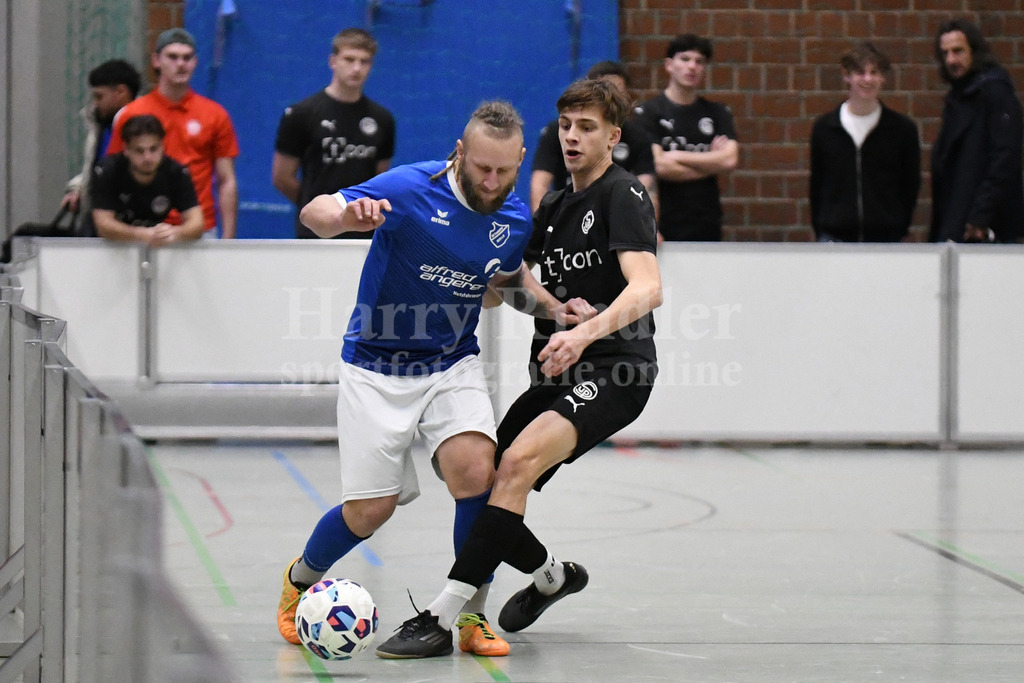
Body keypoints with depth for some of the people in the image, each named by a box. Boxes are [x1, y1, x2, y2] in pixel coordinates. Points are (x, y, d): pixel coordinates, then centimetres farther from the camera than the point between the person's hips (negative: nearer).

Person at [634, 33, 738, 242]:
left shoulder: (718, 113, 12)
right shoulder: (648, 112, 1)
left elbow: (730, 160, -2)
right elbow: (658, 166, -11)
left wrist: (678, 156, -6)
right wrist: (711, 163, -2)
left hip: (707, 226, 3)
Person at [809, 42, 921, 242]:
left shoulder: (903, 128, 4)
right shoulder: (824, 127, 6)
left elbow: (911, 185, 9)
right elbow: (816, 187, 11)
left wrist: (898, 229, 4)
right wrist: (821, 232, 6)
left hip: (886, 239, 0)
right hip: (835, 239, 0)